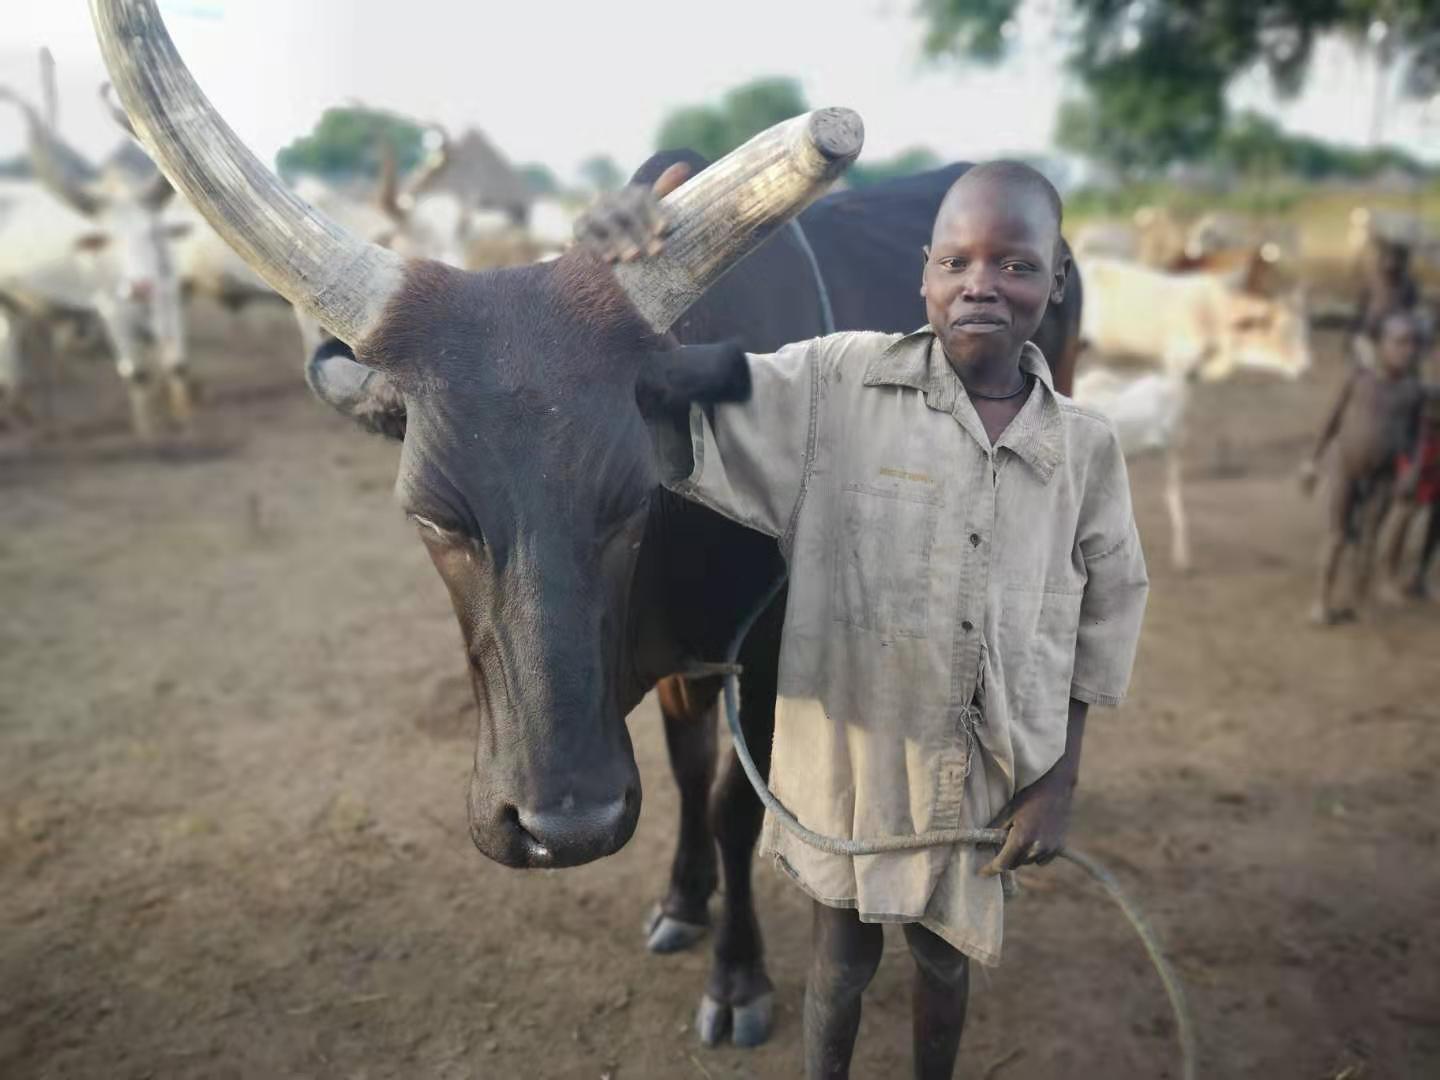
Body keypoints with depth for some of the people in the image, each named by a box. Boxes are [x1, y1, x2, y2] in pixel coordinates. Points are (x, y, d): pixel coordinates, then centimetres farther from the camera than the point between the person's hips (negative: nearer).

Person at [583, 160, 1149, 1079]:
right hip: (850, 753, -2)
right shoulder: (837, 383, -13)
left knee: (945, 956, 24)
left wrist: (1060, 784, 1)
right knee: (845, 956, 19)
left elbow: (1100, 621, 2)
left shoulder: (1085, 446, -6)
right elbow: (684, 431, -17)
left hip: (988, 775, 2)